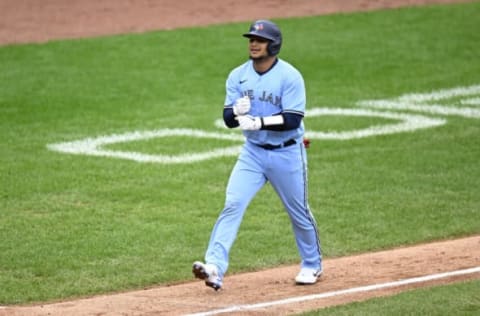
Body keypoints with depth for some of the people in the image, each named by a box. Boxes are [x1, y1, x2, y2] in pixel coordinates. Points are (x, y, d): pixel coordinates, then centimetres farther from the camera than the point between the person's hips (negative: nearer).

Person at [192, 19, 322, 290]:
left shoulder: (290, 77, -15)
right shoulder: (238, 76, 0)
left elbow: (293, 119, -21)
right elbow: (228, 118, -1)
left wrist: (259, 122, -31)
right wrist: (237, 110, -24)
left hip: (287, 154, -3)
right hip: (253, 153, 3)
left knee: (299, 212, 11)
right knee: (233, 205, -14)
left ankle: (312, 265, 34)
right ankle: (215, 268, -23)